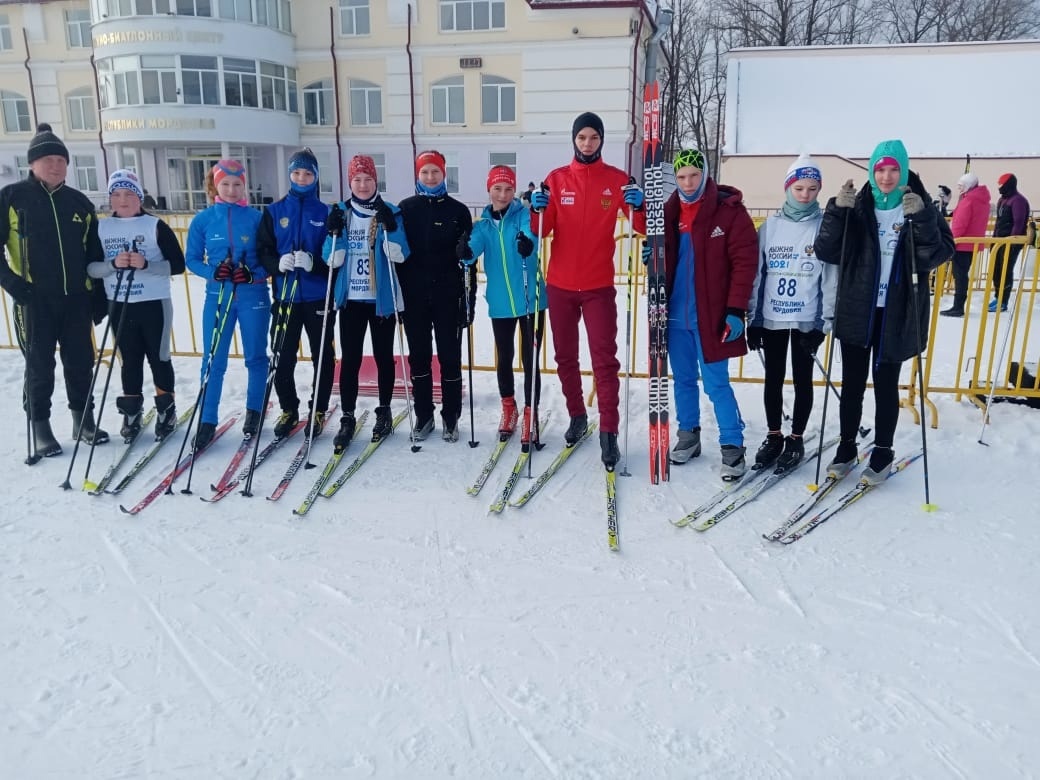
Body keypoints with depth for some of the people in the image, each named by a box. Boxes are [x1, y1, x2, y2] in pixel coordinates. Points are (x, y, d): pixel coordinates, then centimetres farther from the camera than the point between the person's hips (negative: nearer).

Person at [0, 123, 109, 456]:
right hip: (34, 300, -3)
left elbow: (95, 254, 14)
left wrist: (100, 296, 10)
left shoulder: (80, 202, 10)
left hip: (76, 298, 3)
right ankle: (40, 426, 16)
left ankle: (84, 420, 21)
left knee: (80, 363, 8)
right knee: (40, 366, 4)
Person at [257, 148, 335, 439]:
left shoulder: (325, 213, 3)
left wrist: (314, 263, -20)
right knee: (283, 358, 4)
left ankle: (318, 411, 21)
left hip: (319, 297, -1)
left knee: (323, 357, 6)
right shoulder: (274, 211, 6)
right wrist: (278, 264, -18)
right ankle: (289, 409, 23)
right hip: (285, 297, 1)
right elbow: (262, 251, 3)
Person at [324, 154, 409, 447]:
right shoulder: (341, 212, 4)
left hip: (382, 298, -1)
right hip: (351, 298, 1)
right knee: (350, 358, 0)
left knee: (383, 356, 8)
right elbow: (333, 260, -1)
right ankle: (347, 418, 7)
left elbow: (400, 255, -10)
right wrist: (335, 233, -17)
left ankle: (384, 412, 22)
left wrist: (389, 226, -22)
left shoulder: (390, 212, 0)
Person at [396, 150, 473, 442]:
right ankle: (423, 416, 19)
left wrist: (469, 297, -1)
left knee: (450, 358, 3)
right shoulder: (405, 209, 6)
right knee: (419, 358, 7)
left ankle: (450, 418, 14)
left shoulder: (458, 211, 3)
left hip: (448, 295, -1)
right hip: (414, 296, 2)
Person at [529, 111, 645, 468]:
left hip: (599, 286, -2)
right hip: (559, 285, 3)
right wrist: (537, 210, -20)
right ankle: (577, 416, 30)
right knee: (565, 356, 12)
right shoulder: (556, 179, 4)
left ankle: (609, 433, -2)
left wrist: (638, 205, -24)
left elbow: (641, 226, -4)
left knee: (604, 359, -5)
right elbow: (542, 230, 0)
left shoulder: (617, 179, 1)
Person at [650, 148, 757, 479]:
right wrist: (650, 256, -7)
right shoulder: (670, 211, 7)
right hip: (675, 313, 5)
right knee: (683, 379, 14)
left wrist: (736, 310, -16)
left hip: (710, 315, -5)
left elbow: (745, 262, -11)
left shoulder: (730, 211, -8)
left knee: (716, 383, -2)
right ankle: (688, 435, 29)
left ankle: (732, 446, 10)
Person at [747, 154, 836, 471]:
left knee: (802, 380, 8)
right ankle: (773, 436, 24)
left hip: (807, 320, -2)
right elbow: (757, 274, 6)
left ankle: (796, 440, 20)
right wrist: (752, 318, 4)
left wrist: (824, 322, -7)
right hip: (771, 318, 2)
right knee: (773, 379, 11)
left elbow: (831, 276, -3)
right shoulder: (769, 226, 4)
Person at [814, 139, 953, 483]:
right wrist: (837, 211, -18)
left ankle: (883, 451, 23)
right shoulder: (857, 207, 1)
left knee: (886, 385, 8)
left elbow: (940, 254, -9)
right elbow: (826, 253, -7)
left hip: (897, 315, -1)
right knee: (852, 384, 9)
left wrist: (922, 219, -23)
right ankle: (846, 446, 24)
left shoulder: (920, 206, -1)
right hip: (856, 311, 1)